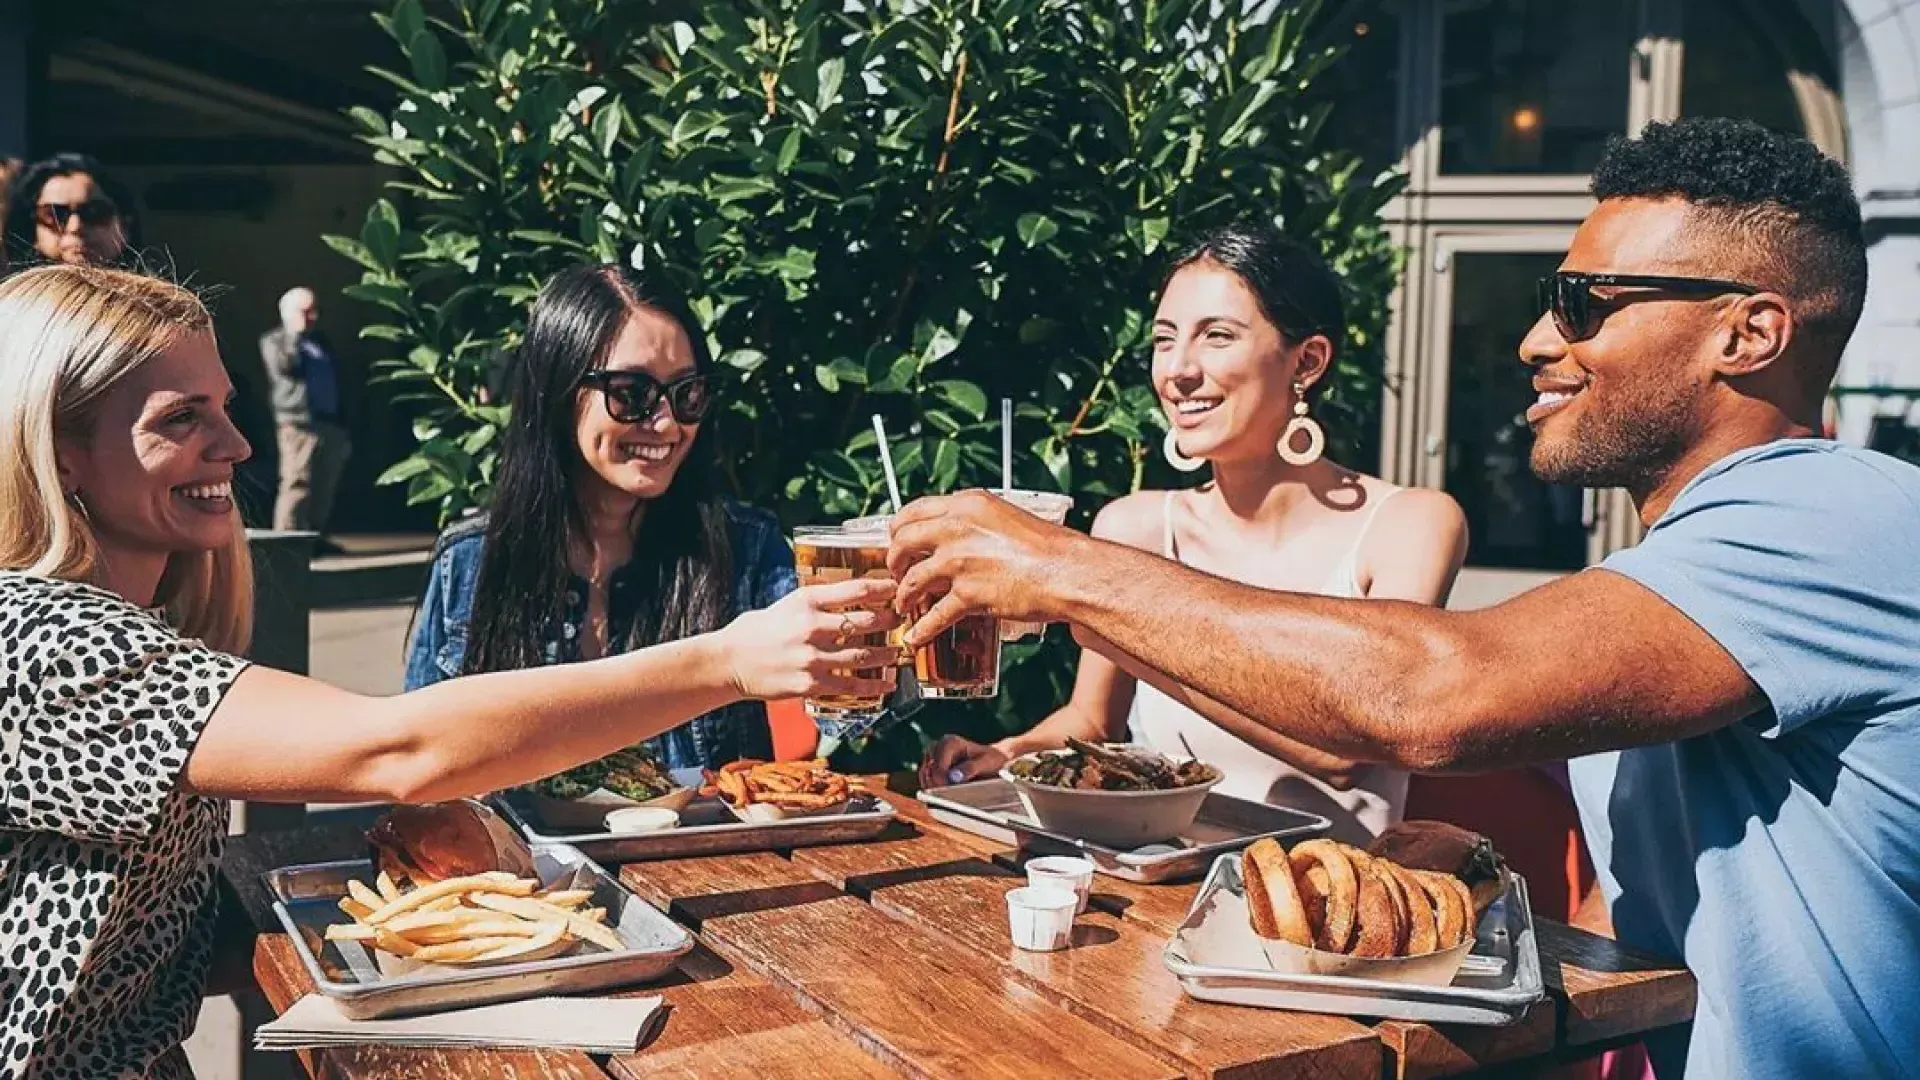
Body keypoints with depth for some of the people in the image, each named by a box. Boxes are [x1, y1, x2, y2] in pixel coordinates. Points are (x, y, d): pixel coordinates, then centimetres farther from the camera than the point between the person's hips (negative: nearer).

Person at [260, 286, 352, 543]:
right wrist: (296, 335, -14)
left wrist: (343, 426, 17)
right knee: (297, 484, -13)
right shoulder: (274, 341, 4)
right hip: (299, 424, -6)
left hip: (331, 423, 6)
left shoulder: (322, 341, 21)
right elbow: (284, 367, -19)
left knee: (325, 487, 6)